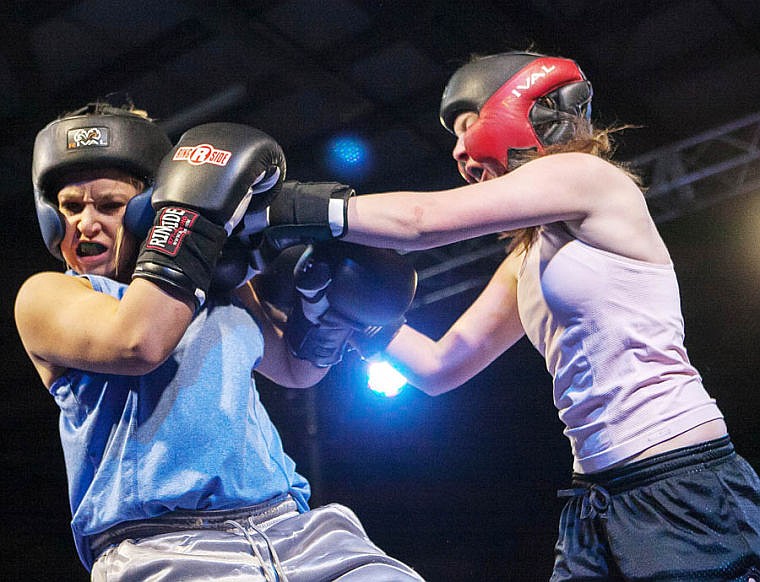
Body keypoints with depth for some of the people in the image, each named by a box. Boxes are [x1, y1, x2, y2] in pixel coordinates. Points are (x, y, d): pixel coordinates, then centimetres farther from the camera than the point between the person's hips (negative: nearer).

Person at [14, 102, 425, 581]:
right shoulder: (48, 295, 7)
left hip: (287, 523, 4)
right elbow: (137, 343, -15)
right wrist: (196, 211, -9)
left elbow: (298, 369, 33)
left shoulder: (221, 283, 21)